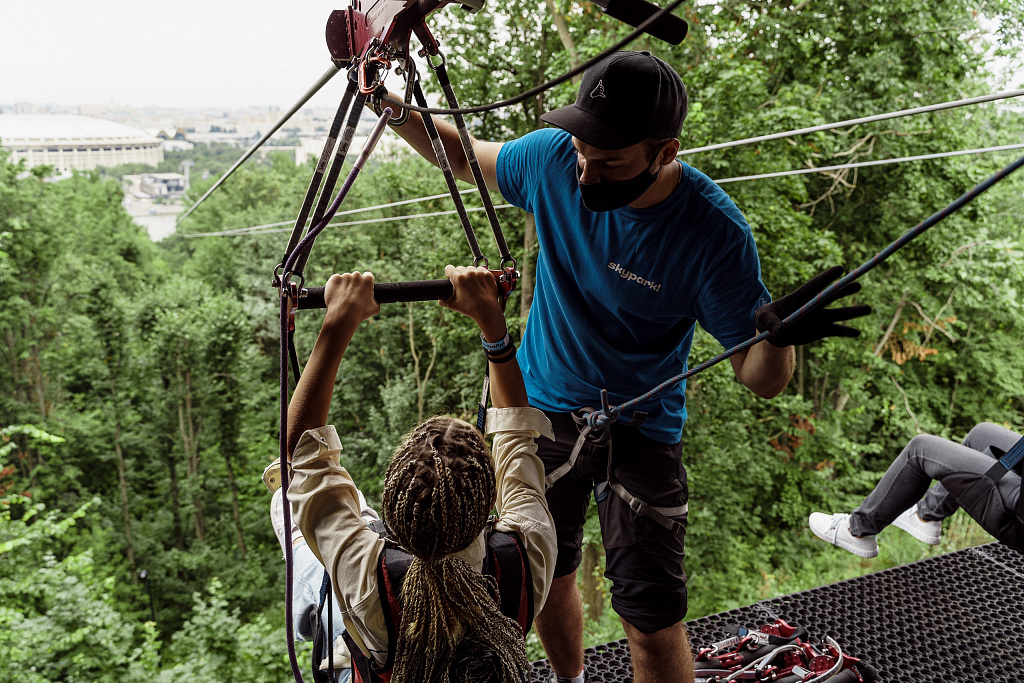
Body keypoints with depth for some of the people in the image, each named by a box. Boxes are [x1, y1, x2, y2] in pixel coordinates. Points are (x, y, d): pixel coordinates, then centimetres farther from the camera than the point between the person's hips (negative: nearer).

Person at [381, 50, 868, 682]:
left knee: (653, 625, -5)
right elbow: (464, 155, 8)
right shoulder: (551, 157, -15)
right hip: (538, 407, 4)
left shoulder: (714, 230, -25)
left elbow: (761, 379, -19)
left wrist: (779, 337, -41)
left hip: (640, 429, -3)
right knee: (546, 581, 19)